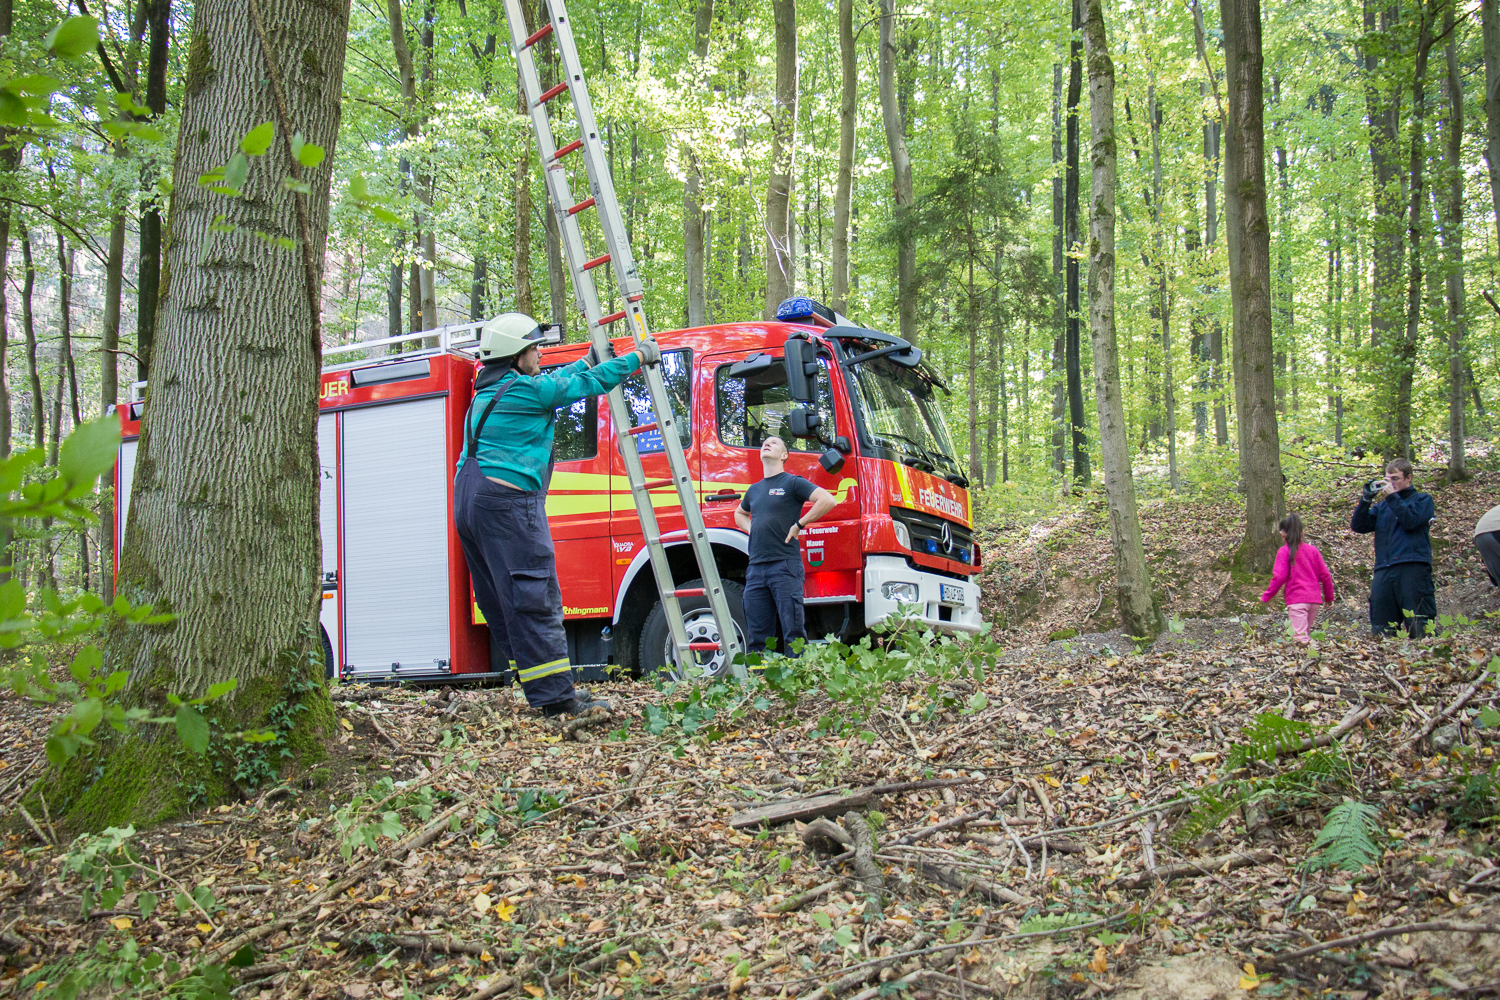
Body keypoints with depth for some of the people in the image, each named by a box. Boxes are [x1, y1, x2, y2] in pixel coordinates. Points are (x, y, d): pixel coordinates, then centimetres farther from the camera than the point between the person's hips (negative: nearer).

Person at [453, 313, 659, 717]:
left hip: (468, 502, 10)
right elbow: (589, 384, 0)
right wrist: (639, 356, 14)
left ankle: (547, 688, 16)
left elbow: (553, 384, 34)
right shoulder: (526, 389, -8)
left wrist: (588, 362, 45)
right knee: (535, 601, -8)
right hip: (506, 502, -10)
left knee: (504, 603, 9)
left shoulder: (487, 393, 19)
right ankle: (557, 697, -8)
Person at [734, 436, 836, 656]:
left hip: (785, 565, -6)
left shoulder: (792, 483, 1)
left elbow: (828, 500, -11)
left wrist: (799, 524, -9)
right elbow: (739, 514, 40)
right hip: (756, 567, 6)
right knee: (758, 636, 6)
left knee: (793, 631, -8)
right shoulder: (754, 490, 19)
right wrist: (751, 530, 18)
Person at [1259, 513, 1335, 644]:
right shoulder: (1312, 549, 11)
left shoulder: (1284, 552, -3)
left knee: (1301, 639, -11)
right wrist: (1329, 597, 22)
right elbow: (1325, 575, 11)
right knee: (1307, 634, 16)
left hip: (1296, 600, -5)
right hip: (1315, 599, 5)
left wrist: (1266, 596, 0)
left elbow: (1279, 577, -10)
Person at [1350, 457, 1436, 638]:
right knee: (1380, 632, 0)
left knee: (1419, 630, -9)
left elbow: (1410, 521, -7)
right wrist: (1367, 498, 2)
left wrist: (1392, 496, -3)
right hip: (1383, 572, 5)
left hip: (1413, 567, -5)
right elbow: (1358, 526, 12)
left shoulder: (1422, 500, 13)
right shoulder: (1381, 506, 24)